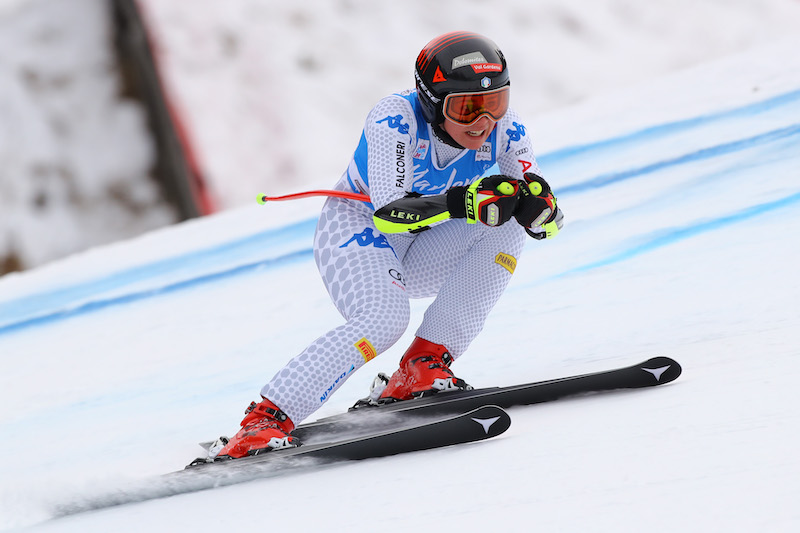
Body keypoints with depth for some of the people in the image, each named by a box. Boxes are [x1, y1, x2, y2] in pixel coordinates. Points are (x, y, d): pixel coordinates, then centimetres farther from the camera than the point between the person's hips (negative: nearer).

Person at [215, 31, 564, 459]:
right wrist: (462, 202, -52)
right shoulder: (396, 120, -29)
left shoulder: (503, 130, -15)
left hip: (419, 254, 6)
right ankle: (265, 419, -29)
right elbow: (388, 213, -38)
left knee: (507, 222, -19)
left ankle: (425, 364, -16)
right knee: (385, 318, -34)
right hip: (354, 230, -6)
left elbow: (547, 222, -14)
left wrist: (535, 201, -38)